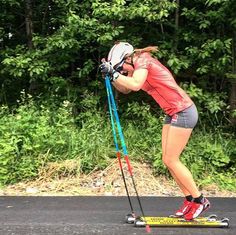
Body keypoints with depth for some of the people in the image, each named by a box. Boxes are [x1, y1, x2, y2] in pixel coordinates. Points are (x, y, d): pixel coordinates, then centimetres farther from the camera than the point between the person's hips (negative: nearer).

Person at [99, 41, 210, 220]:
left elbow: (135, 85, -32)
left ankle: (200, 200, 8)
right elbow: (125, 89, 17)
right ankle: (189, 199, 18)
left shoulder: (142, 60, -14)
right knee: (168, 160, 9)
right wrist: (112, 75, 2)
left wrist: (114, 72, -24)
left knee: (171, 160, -4)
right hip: (173, 113, 10)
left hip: (183, 112, -10)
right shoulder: (137, 66, 12)